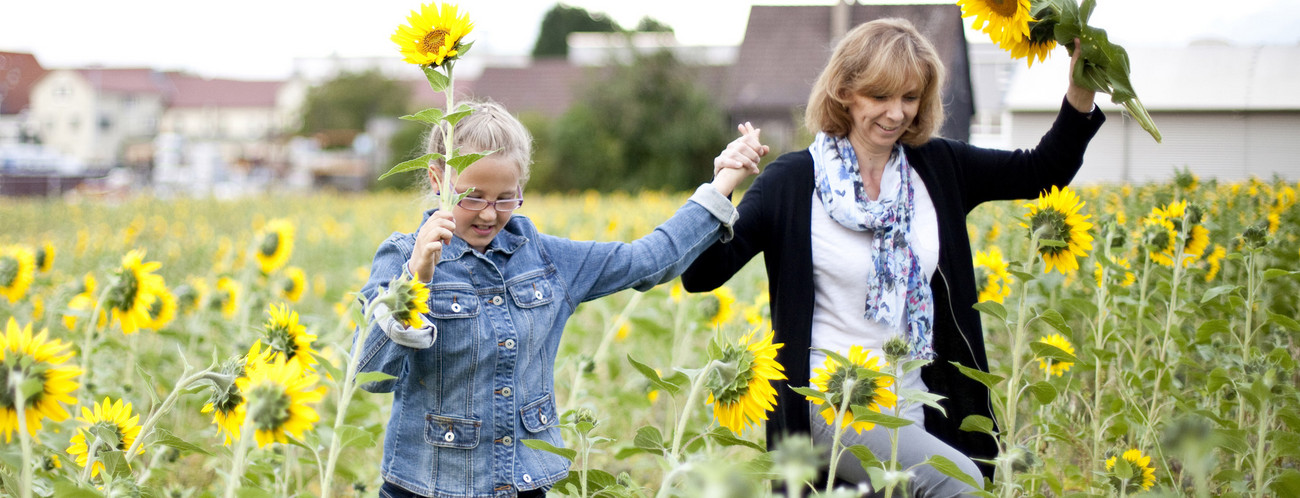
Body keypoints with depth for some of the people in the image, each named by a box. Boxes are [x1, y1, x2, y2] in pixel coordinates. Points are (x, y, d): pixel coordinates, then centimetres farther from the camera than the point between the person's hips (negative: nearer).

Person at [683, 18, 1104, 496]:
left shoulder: (938, 168, 5)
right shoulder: (793, 180, -9)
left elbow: (1044, 170, 10)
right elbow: (701, 274, -14)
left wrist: (1081, 92, -5)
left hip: (915, 397, 6)